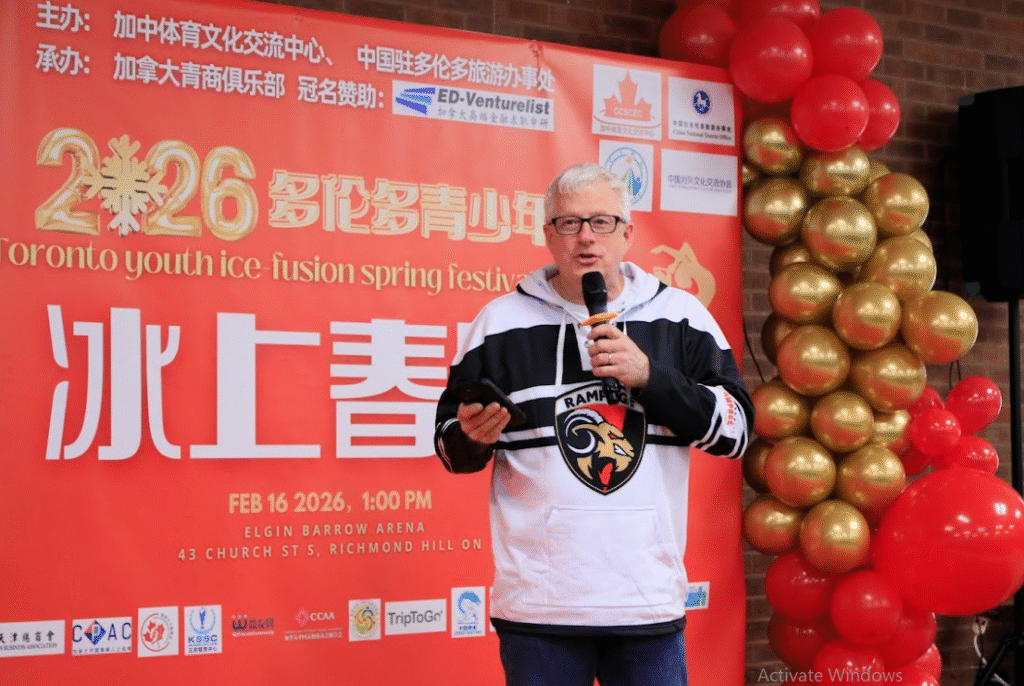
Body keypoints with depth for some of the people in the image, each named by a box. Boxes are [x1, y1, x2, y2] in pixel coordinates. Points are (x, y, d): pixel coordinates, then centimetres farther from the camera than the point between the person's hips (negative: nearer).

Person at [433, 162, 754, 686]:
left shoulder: (681, 315, 6)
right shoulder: (502, 321, 4)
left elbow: (735, 430, 0)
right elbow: (453, 448, 10)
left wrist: (649, 375, -12)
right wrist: (474, 436, -13)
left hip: (651, 602, 1)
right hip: (538, 606, 0)